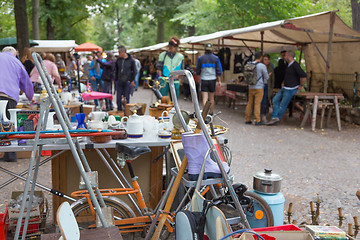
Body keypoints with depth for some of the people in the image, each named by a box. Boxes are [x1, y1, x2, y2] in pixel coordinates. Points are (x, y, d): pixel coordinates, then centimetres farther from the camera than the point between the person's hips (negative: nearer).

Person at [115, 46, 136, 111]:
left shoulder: (131, 60, -3)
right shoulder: (118, 60, 6)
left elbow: (134, 71, 2)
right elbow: (116, 70, 15)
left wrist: (132, 80, -3)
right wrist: (116, 79, 9)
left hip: (127, 82, -3)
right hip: (119, 82, 3)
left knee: (126, 98, 2)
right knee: (118, 98, 4)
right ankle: (119, 110, 14)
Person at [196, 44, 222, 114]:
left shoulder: (200, 58, 0)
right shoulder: (216, 58, 1)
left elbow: (197, 71, 5)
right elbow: (219, 70, -1)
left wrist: (199, 78, 22)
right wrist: (219, 80, 4)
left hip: (203, 80, -1)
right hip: (212, 79, 1)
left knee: (205, 98, -5)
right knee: (211, 98, 13)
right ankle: (211, 113, 23)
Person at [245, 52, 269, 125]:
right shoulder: (262, 66, -9)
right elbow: (266, 77, 0)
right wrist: (264, 82, 19)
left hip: (251, 87, 5)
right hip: (259, 87, -5)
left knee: (250, 103, 10)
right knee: (257, 104, -4)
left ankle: (247, 119, 13)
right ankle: (258, 120, -2)